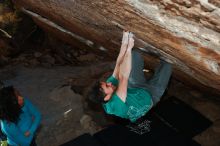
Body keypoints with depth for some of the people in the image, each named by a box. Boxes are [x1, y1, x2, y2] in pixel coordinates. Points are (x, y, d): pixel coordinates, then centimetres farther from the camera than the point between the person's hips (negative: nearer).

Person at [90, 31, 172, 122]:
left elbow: (118, 66, -25)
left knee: (135, 54, -7)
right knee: (166, 65, -5)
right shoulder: (116, 104, -45)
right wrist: (128, 48, -53)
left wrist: (124, 44, -32)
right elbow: (123, 77, -54)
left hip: (135, 88, 6)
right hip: (150, 95, -6)